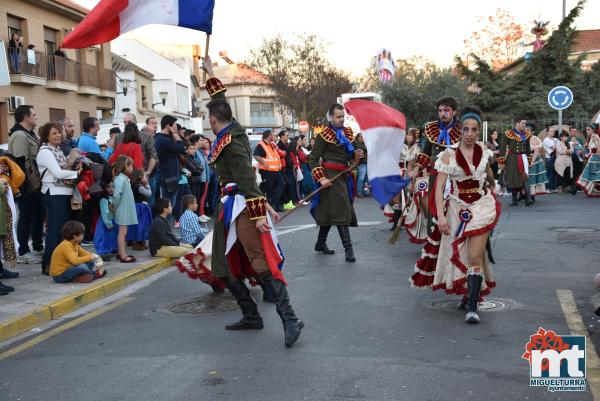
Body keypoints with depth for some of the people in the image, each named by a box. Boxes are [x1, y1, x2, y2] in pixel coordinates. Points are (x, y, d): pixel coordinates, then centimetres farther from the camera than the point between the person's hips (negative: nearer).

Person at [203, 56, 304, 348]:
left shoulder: (230, 142, -15)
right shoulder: (233, 130, 11)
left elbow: (247, 178, -23)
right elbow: (221, 102, 29)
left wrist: (258, 213, -28)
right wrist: (210, 74, 39)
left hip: (242, 206, -10)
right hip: (231, 207, 10)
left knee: (262, 264, -16)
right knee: (226, 267, 11)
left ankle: (289, 319, -20)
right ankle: (251, 316, 15)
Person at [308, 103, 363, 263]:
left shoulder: (347, 133, 12)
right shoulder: (324, 135, -7)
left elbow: (349, 154, 22)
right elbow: (313, 159, -8)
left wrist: (355, 154, -2)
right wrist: (321, 178, -18)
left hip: (344, 175, 7)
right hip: (331, 176, -7)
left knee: (329, 211, 14)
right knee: (340, 210, -11)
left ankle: (320, 243, 27)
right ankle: (348, 248, -10)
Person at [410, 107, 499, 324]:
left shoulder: (483, 151, -1)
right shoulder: (449, 155, -10)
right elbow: (439, 186, -15)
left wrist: (492, 186, 38)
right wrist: (440, 214, -26)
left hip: (482, 206, 0)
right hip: (458, 209, 0)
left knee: (475, 256, -13)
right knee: (460, 255, 13)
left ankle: (472, 306, -12)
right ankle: (469, 292, 37)